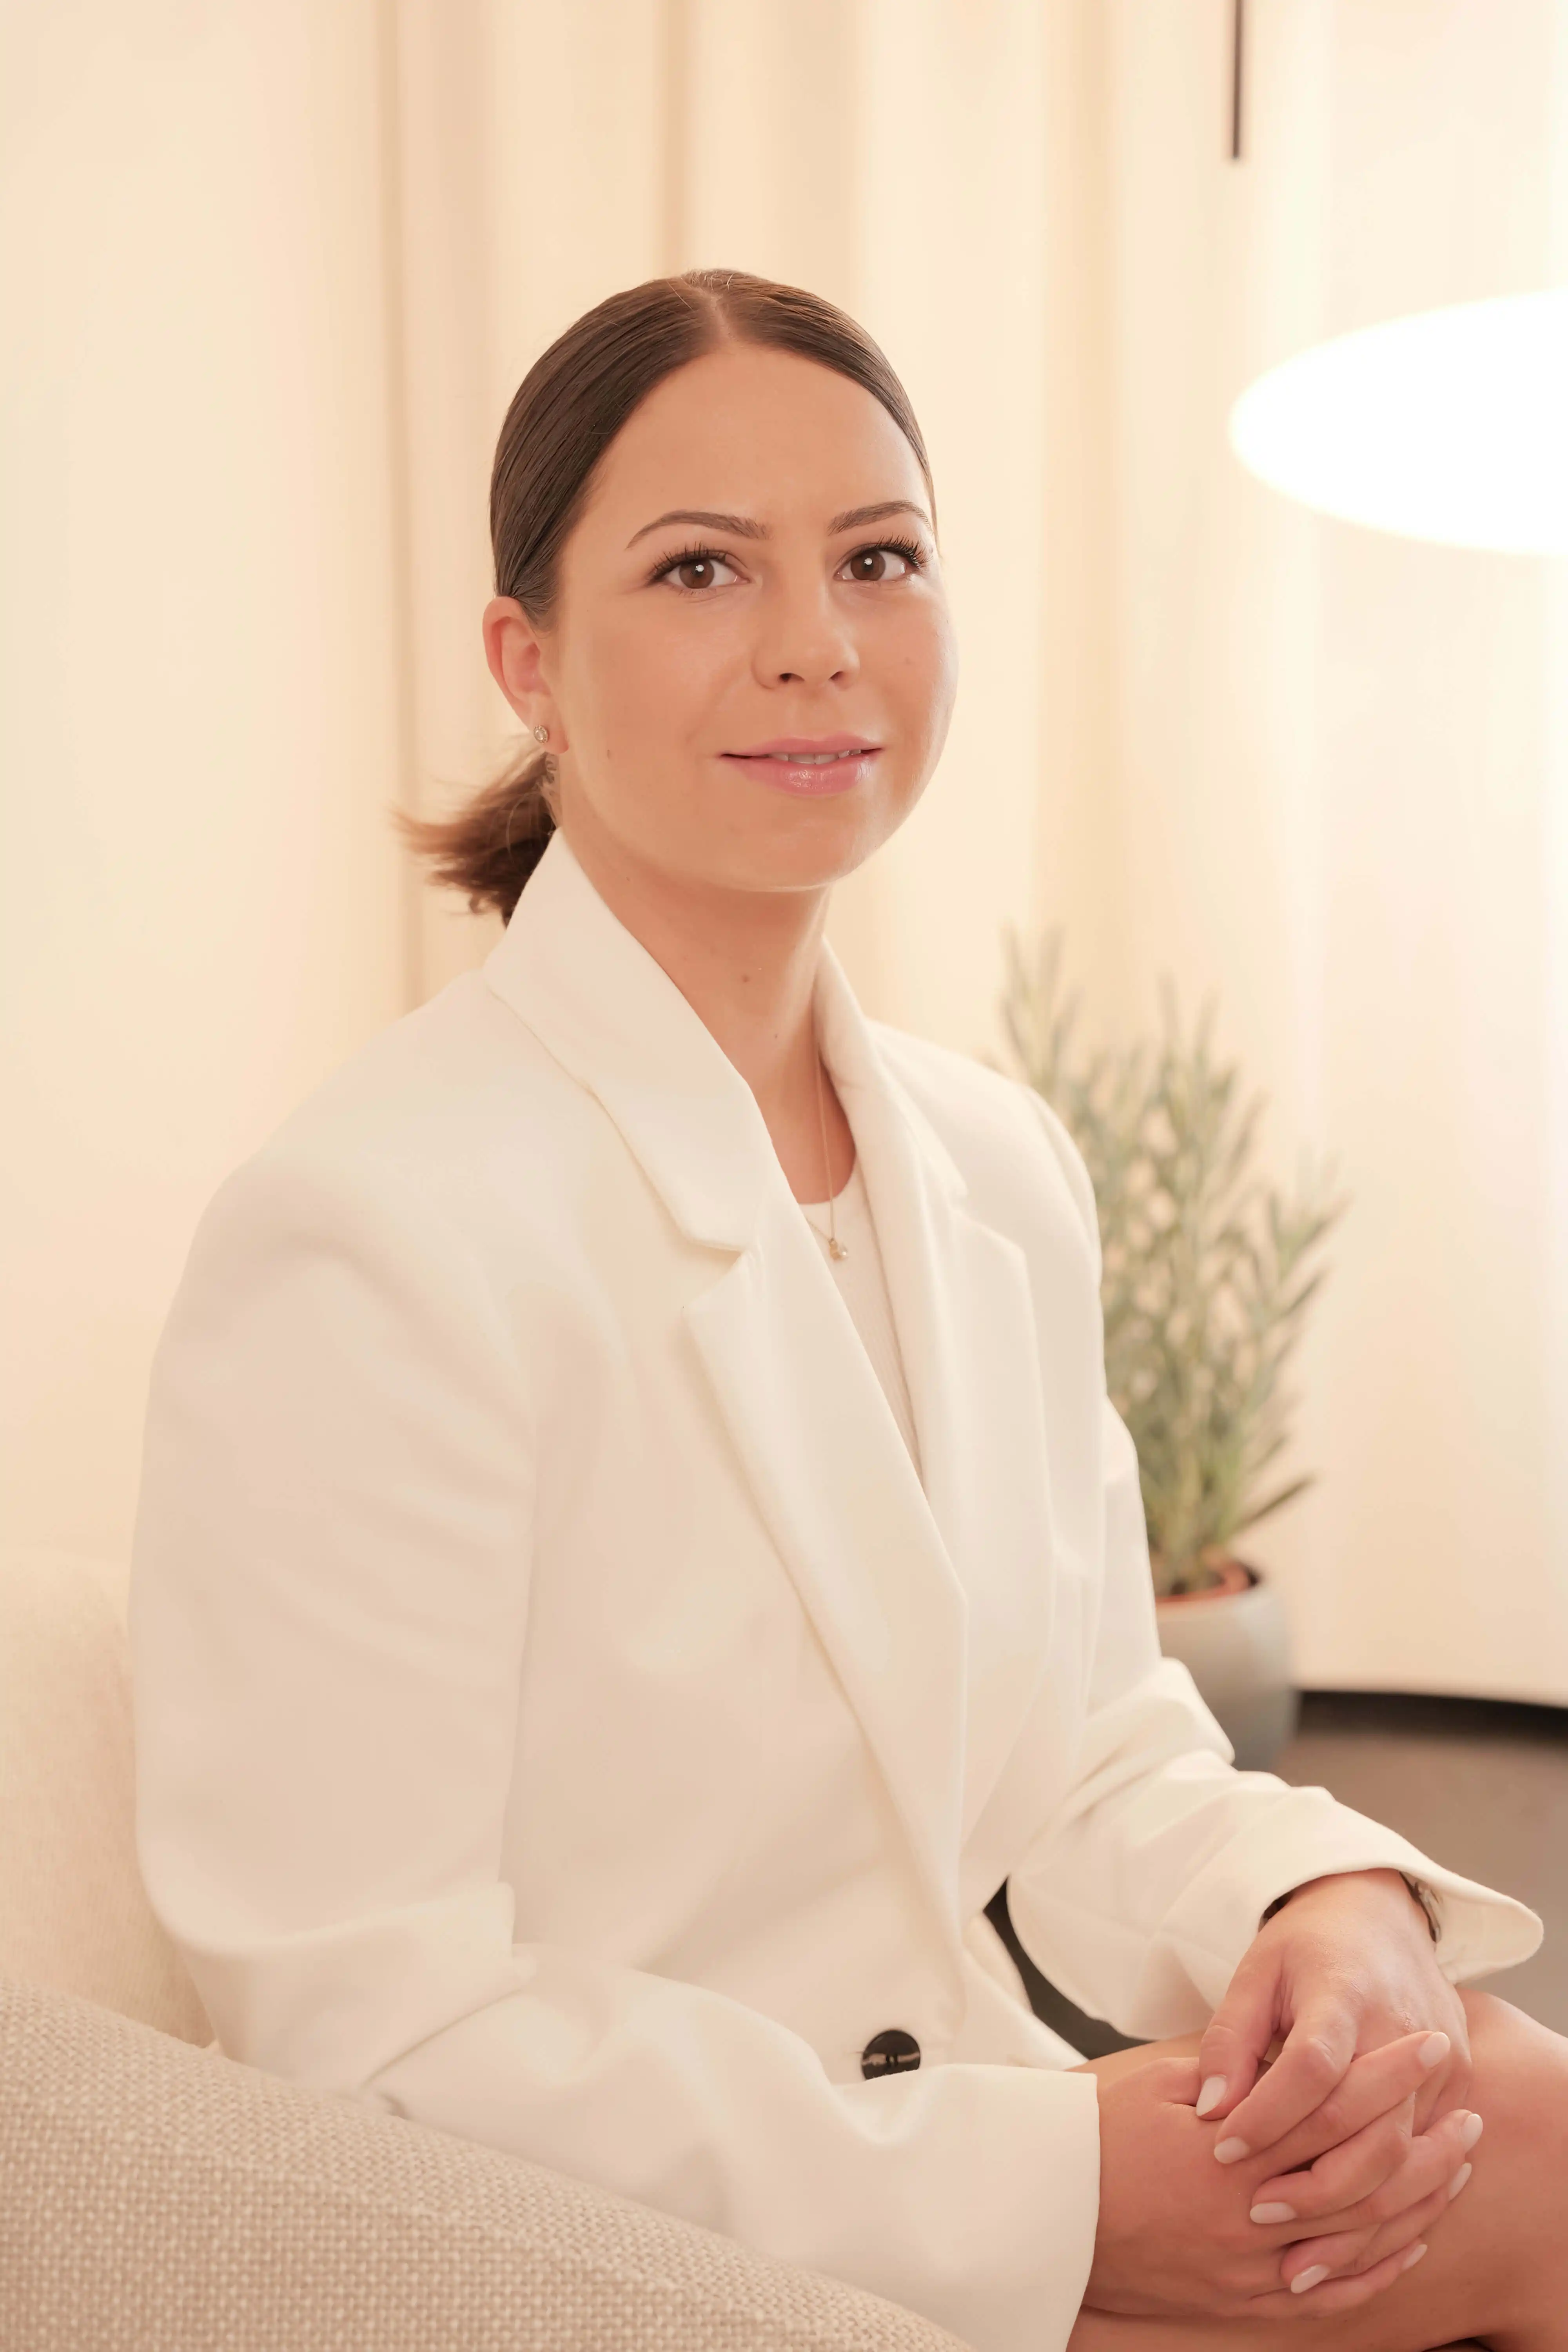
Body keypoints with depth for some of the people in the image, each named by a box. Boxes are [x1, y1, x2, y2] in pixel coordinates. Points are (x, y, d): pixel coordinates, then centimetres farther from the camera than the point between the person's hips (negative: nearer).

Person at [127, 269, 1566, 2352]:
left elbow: (1096, 1754, 8)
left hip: (977, 2174, 7)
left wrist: (1331, 1907, -13)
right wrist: (1055, 2184, -22)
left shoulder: (1003, 1167, 4)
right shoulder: (369, 1237, -21)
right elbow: (367, 2040, -20)